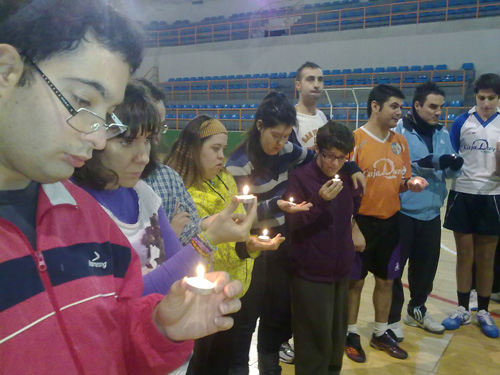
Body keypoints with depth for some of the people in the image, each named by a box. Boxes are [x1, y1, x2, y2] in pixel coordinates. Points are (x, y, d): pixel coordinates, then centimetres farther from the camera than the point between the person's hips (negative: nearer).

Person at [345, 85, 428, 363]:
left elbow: (402, 182, 14)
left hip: (391, 221, 6)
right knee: (356, 280, 7)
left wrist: (412, 183, -10)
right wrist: (352, 226, -15)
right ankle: (352, 334, 26)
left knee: (386, 279, 15)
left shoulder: (401, 142, 5)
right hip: (362, 220, -5)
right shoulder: (355, 139, -13)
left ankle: (381, 334, 33)